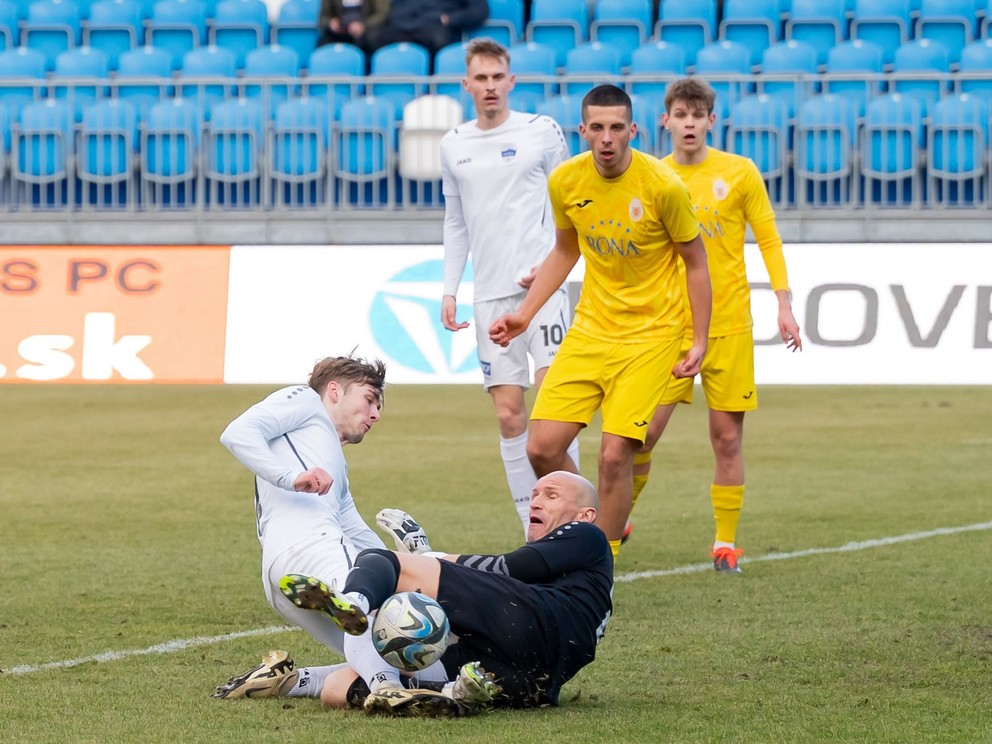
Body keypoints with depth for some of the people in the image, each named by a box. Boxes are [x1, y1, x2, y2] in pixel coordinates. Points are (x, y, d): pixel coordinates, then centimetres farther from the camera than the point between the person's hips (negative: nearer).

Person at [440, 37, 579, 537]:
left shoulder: (542, 132, 1)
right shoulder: (453, 147, 12)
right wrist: (450, 290, 12)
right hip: (491, 294, 4)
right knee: (508, 415, 0)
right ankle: (534, 530, 5)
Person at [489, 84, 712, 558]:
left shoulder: (663, 186, -16)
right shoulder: (565, 182, -3)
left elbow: (695, 264, -4)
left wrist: (699, 342, -5)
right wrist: (525, 314, 10)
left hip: (650, 333, -4)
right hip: (589, 329, 5)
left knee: (614, 455, -14)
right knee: (542, 447, -6)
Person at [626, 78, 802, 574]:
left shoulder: (740, 173, 1)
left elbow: (768, 239, 5)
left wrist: (784, 304, -2)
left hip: (728, 324, -1)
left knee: (728, 437, 0)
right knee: (643, 432, -7)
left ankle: (725, 543, 9)